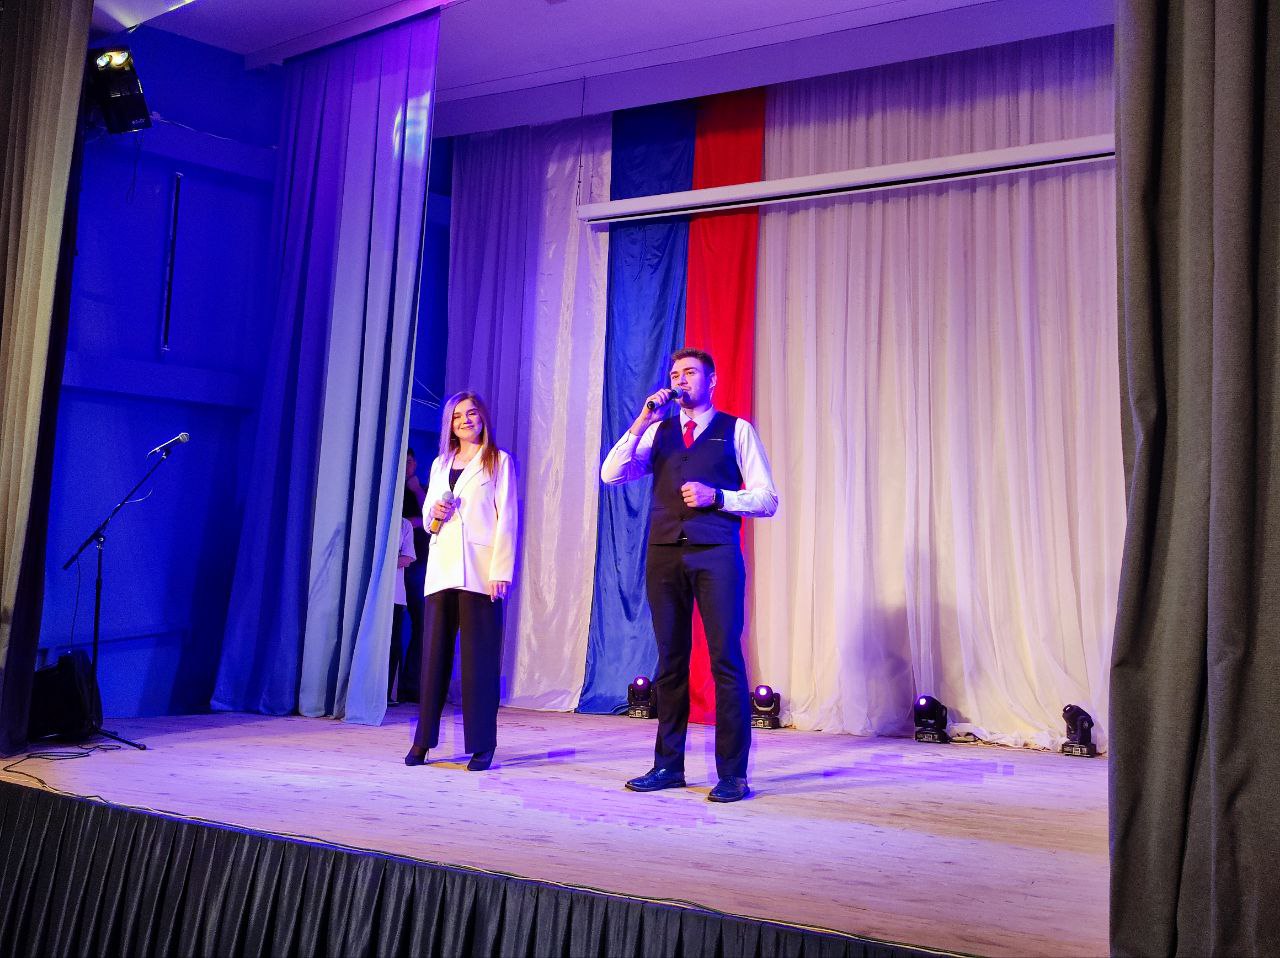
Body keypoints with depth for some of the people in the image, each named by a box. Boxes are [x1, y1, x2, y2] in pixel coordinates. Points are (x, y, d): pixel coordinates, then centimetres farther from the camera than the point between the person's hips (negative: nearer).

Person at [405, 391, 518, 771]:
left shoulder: (499, 462, 5)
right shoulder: (440, 464, 19)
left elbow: (506, 520, -3)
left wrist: (501, 571, -12)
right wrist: (435, 514, -2)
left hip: (480, 572, -4)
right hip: (442, 569, 5)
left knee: (479, 660, -4)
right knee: (434, 655, 4)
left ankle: (481, 747, 2)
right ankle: (423, 741, 11)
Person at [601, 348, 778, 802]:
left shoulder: (737, 430, 8)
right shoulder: (658, 432, 17)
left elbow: (767, 500, 4)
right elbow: (611, 475, 4)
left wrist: (716, 496, -11)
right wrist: (642, 421, -3)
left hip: (716, 555, -3)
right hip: (664, 554, 3)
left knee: (726, 660, -5)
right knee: (670, 660, 7)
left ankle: (732, 773, 2)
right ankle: (668, 765, 16)